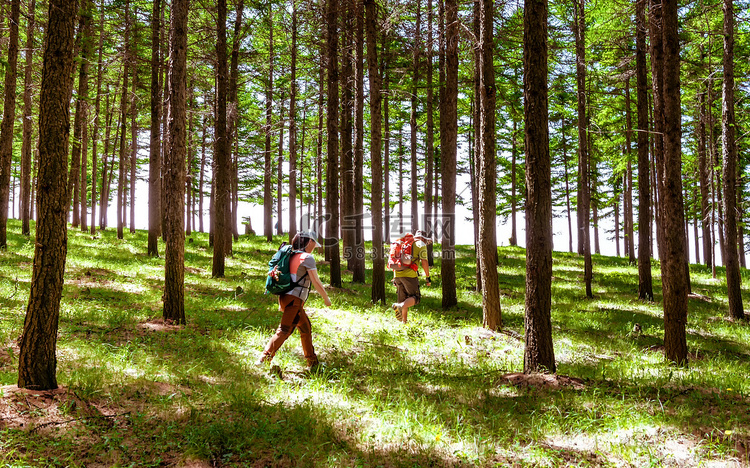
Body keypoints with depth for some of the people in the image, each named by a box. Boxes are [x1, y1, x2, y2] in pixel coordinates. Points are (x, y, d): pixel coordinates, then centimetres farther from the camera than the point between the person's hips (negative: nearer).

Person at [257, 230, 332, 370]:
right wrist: (326, 298, 4)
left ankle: (312, 362, 22)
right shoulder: (307, 257, -8)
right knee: (285, 330, -13)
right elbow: (316, 282, -8)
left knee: (306, 328, 16)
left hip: (286, 297, 9)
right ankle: (264, 358, -18)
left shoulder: (293, 256, 17)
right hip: (294, 299, -9)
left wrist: (281, 302, 26)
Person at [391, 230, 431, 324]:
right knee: (415, 298, -3)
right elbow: (424, 262, -6)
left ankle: (404, 321, 7)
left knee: (403, 299, 14)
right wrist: (427, 277, 1)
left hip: (397, 274, 6)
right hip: (409, 275, -6)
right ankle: (400, 306, -30)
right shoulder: (421, 245, 6)